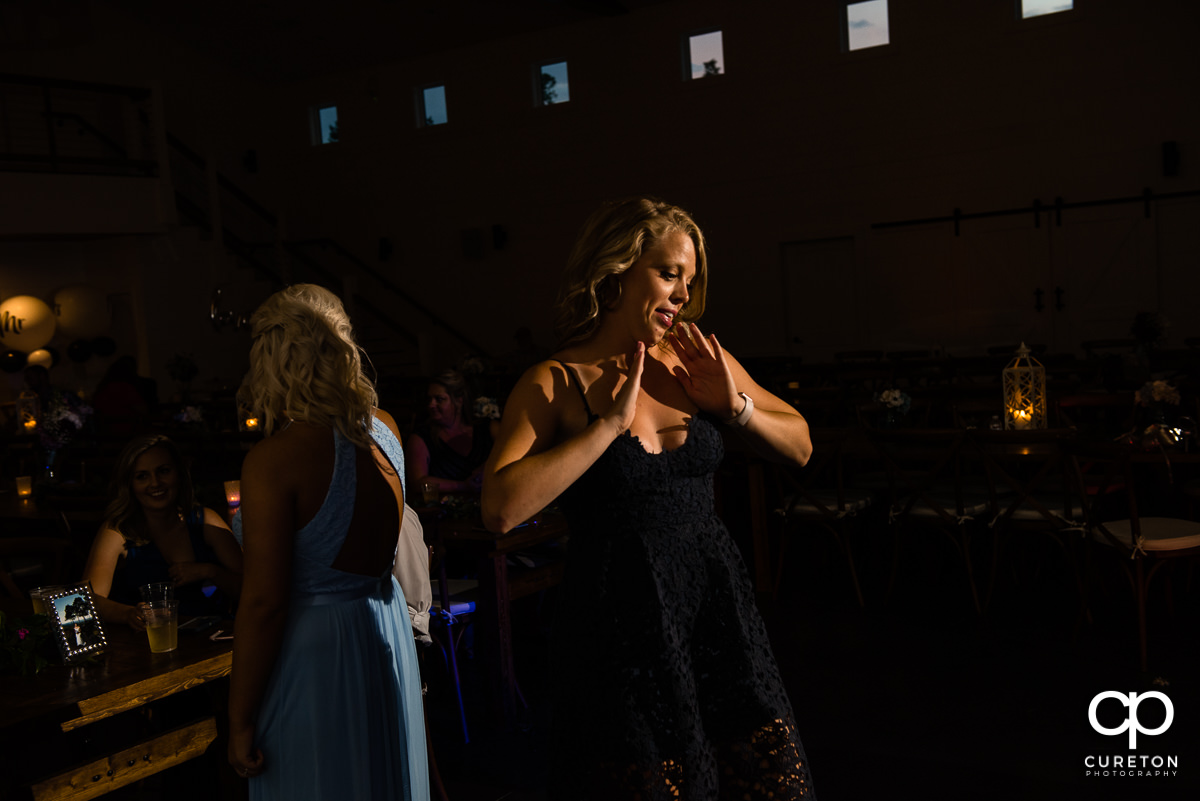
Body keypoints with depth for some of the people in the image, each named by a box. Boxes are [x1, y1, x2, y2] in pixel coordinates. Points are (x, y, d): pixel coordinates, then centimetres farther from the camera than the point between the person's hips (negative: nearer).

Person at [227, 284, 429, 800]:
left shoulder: (273, 460, -21)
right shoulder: (384, 431, -1)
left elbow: (263, 603, -22)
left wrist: (240, 723, -13)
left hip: (311, 646, -7)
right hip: (385, 635, 7)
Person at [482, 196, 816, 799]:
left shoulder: (699, 359, 6)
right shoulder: (555, 382, -7)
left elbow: (799, 446, 13)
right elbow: (501, 509, -23)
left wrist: (735, 406, -5)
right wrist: (611, 422, -19)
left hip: (717, 607, 5)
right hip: (622, 621, -4)